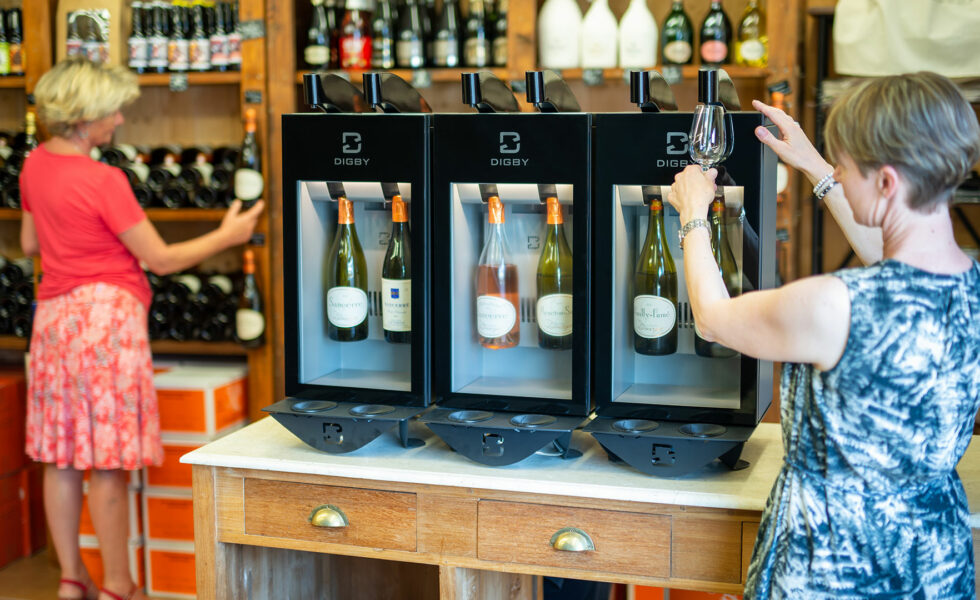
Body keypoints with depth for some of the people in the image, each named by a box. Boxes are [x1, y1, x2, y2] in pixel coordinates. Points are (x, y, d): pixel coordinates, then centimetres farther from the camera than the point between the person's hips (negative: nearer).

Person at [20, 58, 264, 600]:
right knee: (109, 462, -1)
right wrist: (226, 235, 0)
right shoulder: (103, 181, -17)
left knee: (61, 456, 12)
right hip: (105, 315, -8)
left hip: (53, 314, 8)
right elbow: (161, 259, -12)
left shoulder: (35, 165, 7)